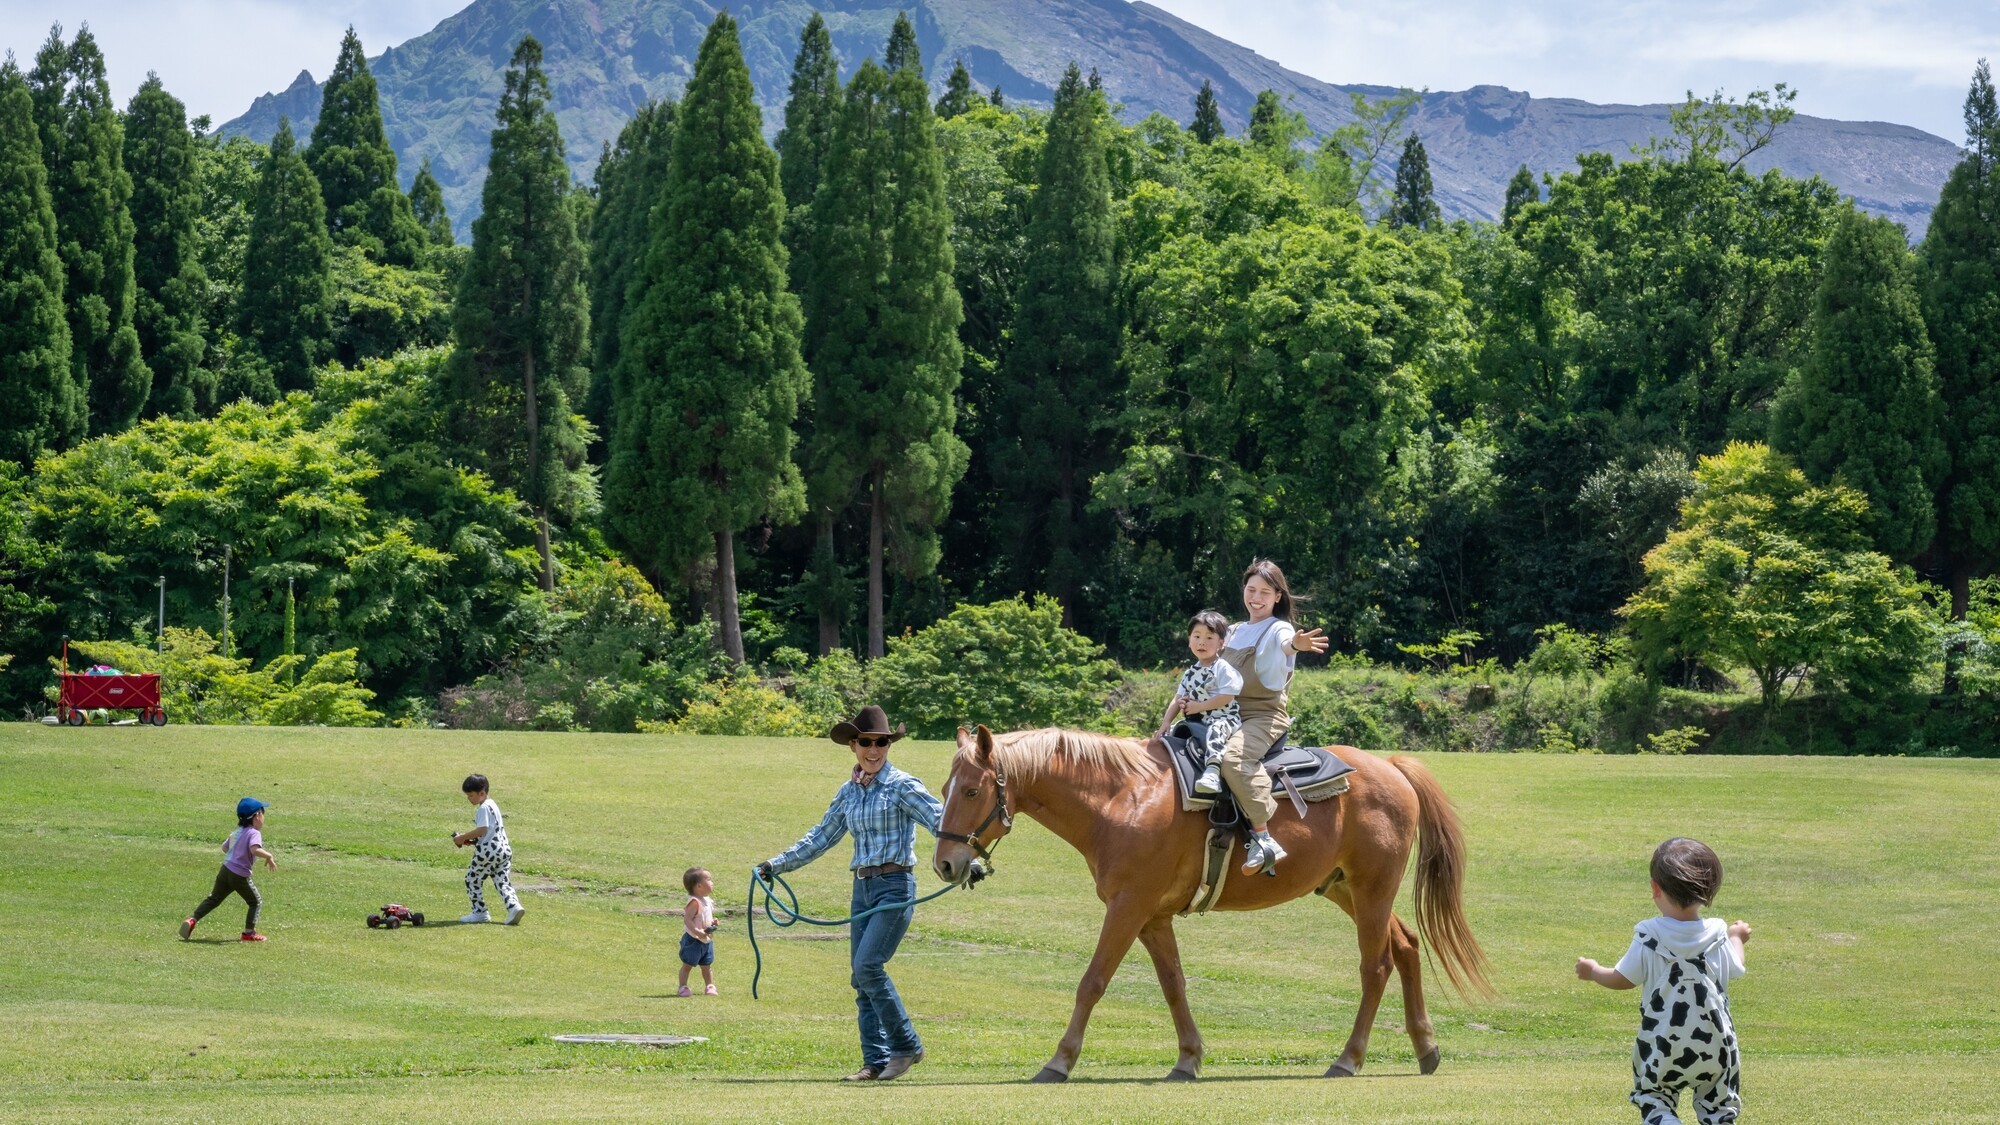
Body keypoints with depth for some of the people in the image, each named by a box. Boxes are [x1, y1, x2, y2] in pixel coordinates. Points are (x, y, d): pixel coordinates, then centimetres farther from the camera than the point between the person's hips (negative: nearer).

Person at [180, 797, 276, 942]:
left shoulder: (236, 833, 13)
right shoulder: (254, 833, -13)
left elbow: (225, 847, 26)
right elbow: (255, 849, -32)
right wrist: (269, 856, -22)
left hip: (225, 870, 7)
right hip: (240, 876, -7)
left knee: (214, 899, 17)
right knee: (256, 902, 10)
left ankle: (192, 919, 5)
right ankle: (249, 932, 7)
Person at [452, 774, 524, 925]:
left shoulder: (483, 808, -11)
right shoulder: (492, 805, 20)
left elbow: (482, 829, -21)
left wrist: (463, 837, -13)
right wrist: (469, 839, 17)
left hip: (488, 851, -9)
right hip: (504, 850, 9)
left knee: (472, 879, 5)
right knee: (503, 882, 5)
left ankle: (479, 912, 8)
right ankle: (514, 906, -16)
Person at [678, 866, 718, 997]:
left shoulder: (708, 901, 7)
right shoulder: (694, 902, -22)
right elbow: (687, 919, -28)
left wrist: (712, 922, 0)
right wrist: (697, 932, -34)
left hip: (707, 940, 8)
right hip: (693, 940, -8)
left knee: (706, 966, 16)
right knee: (687, 965, 2)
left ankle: (709, 986, 25)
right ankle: (683, 987, 7)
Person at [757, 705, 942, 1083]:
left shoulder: (901, 786, -6)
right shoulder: (848, 792, 13)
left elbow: (941, 822, -16)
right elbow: (820, 838, 22)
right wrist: (776, 865, 23)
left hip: (895, 886, -7)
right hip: (863, 888, 7)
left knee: (868, 966, -17)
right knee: (862, 979, 4)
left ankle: (906, 1046, -5)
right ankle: (877, 1062, 7)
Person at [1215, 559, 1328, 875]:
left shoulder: (1279, 630, -5)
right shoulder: (1236, 632, 17)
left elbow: (1286, 644, -30)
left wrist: (1296, 645, -55)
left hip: (1266, 715, -8)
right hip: (1231, 714, 8)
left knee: (1234, 756, -36)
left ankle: (1263, 838, -38)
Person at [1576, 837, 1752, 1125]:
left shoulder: (1648, 938, -14)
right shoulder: (1717, 936, -8)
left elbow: (1623, 979, -5)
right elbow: (1734, 971, 8)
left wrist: (1593, 971, 16)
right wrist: (1737, 938, 28)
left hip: (1662, 1045, -2)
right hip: (1714, 1044, 2)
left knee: (1653, 1100, 12)